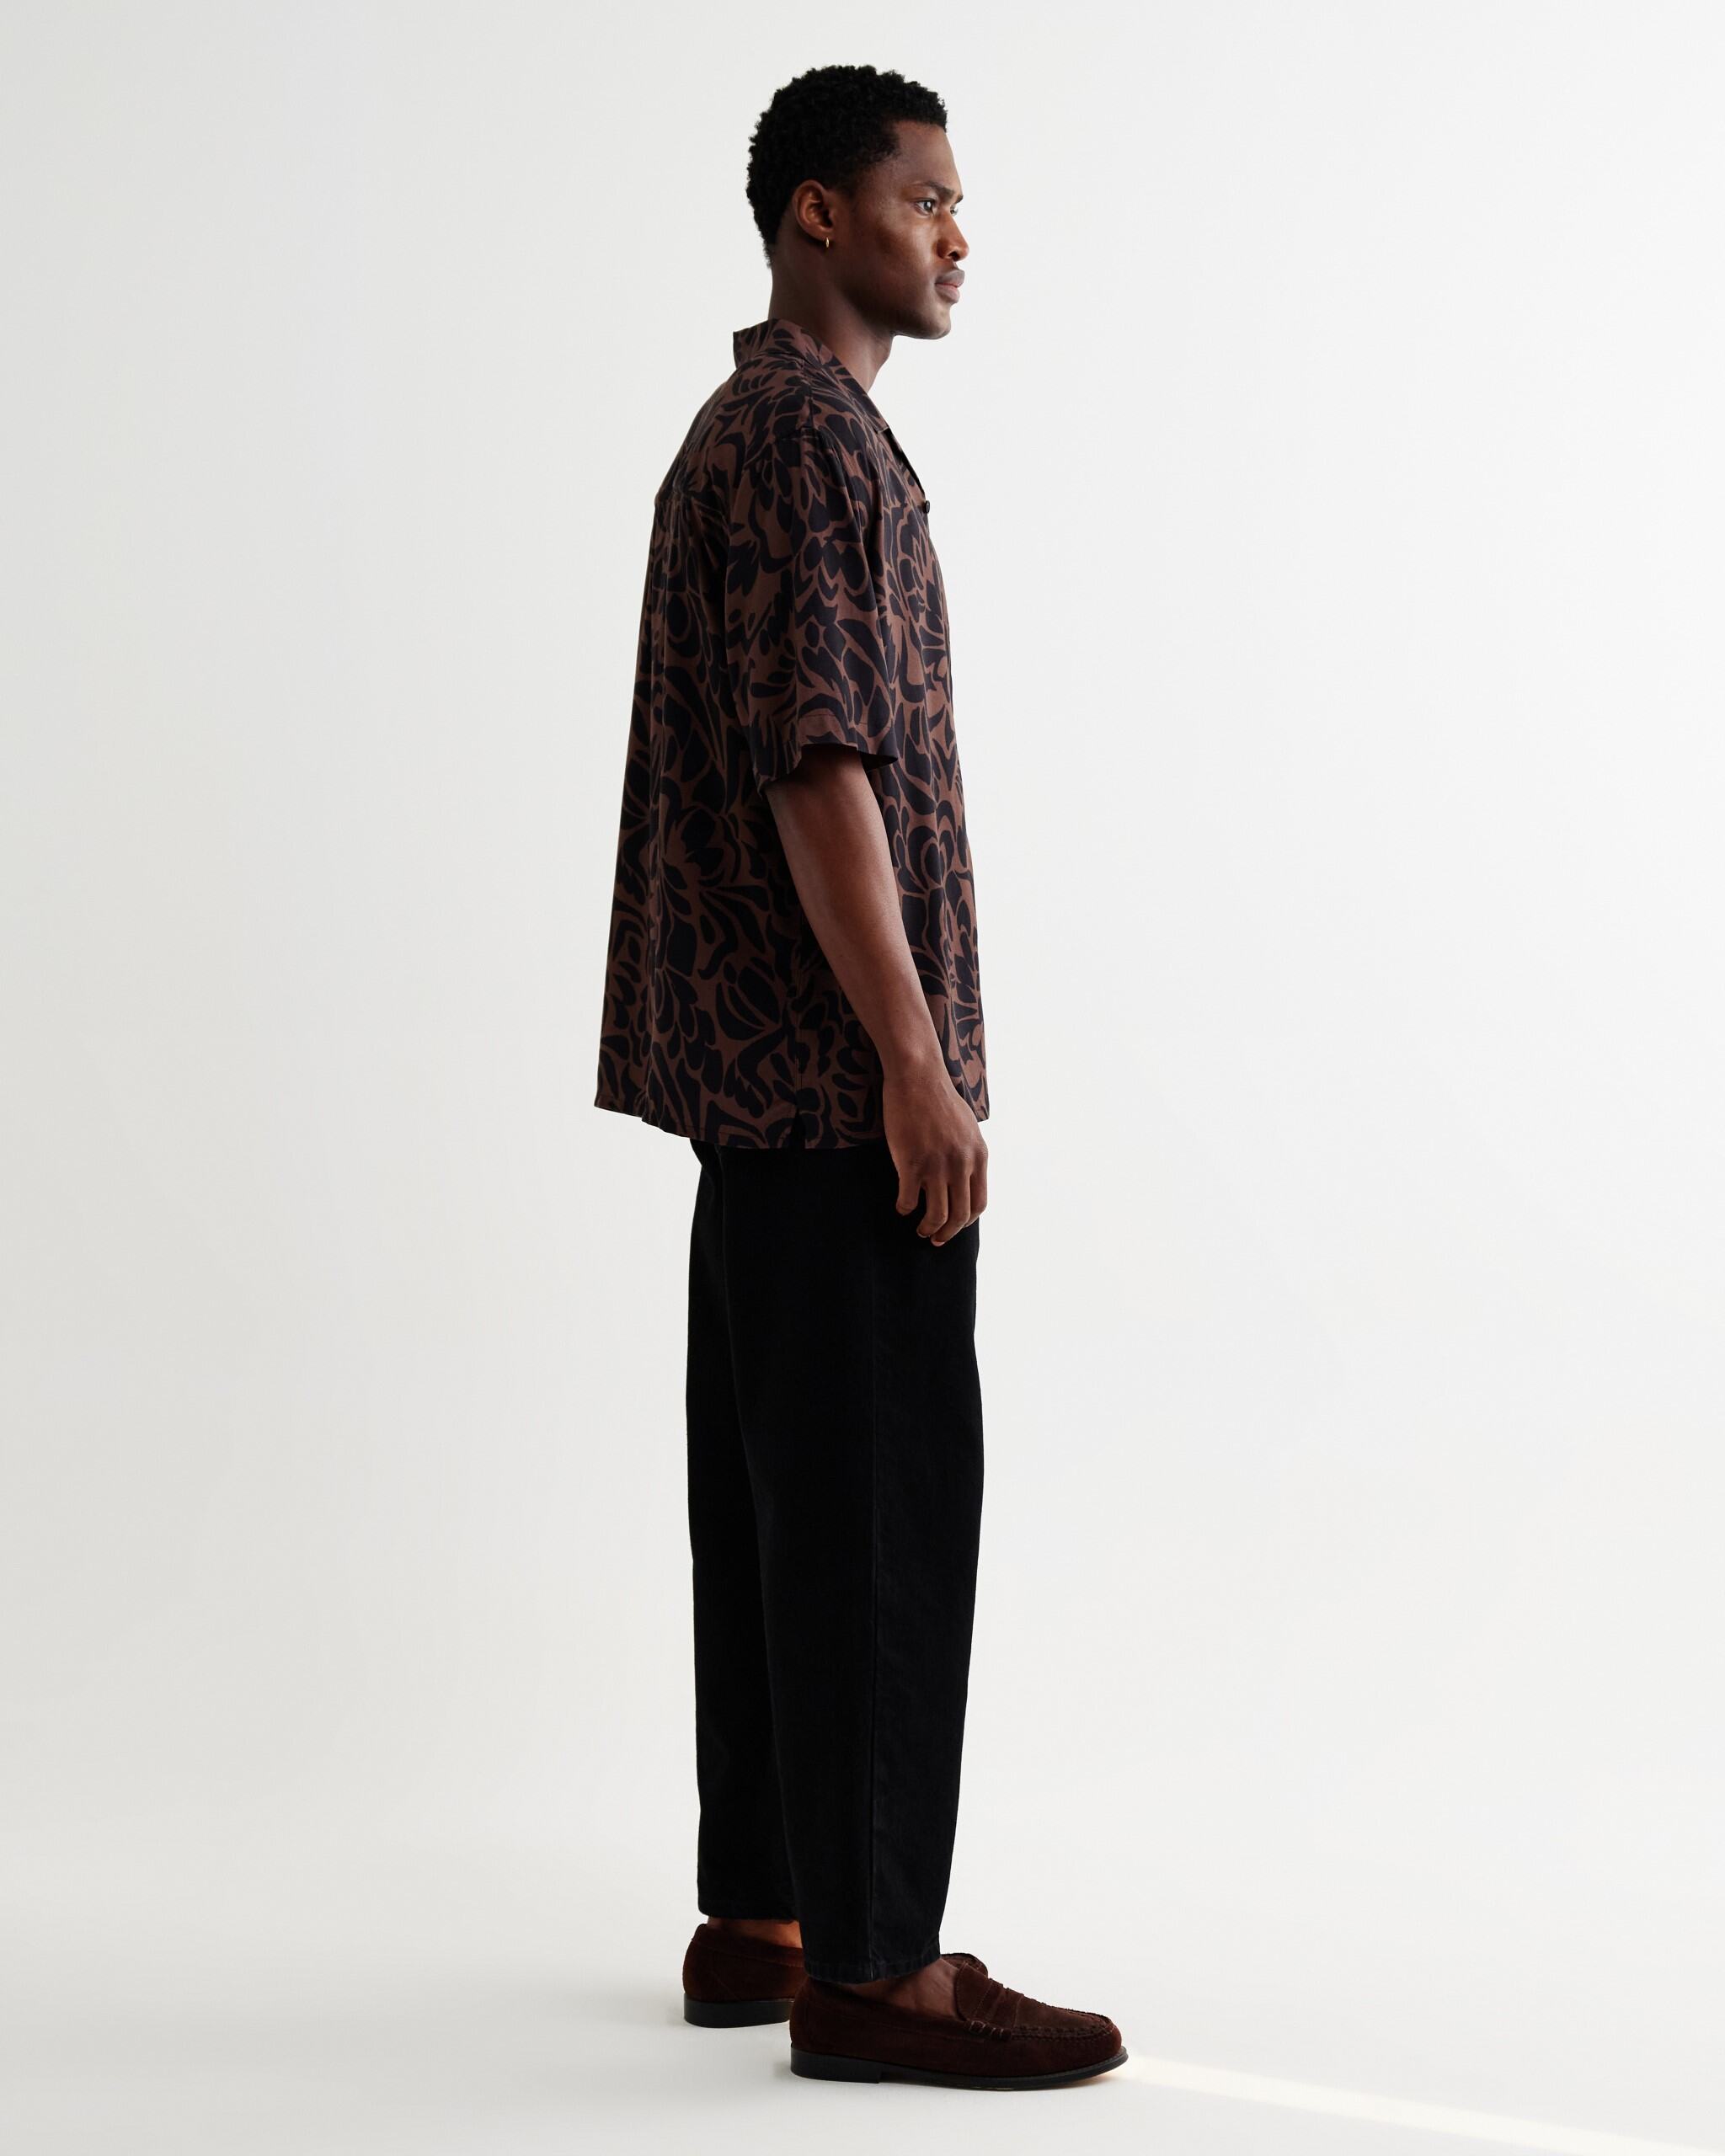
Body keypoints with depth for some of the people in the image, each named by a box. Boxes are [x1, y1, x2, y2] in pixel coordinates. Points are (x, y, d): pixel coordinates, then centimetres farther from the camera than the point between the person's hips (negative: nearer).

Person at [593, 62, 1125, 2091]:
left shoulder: (743, 433, 20)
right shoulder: (813, 437, -13)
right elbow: (818, 762, -21)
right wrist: (917, 1063, -21)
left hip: (761, 1076, 11)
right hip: (833, 1078, -11)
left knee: (776, 1498, 12)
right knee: (878, 1504, -7)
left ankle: (756, 1917, 19)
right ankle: (867, 1966, -1)